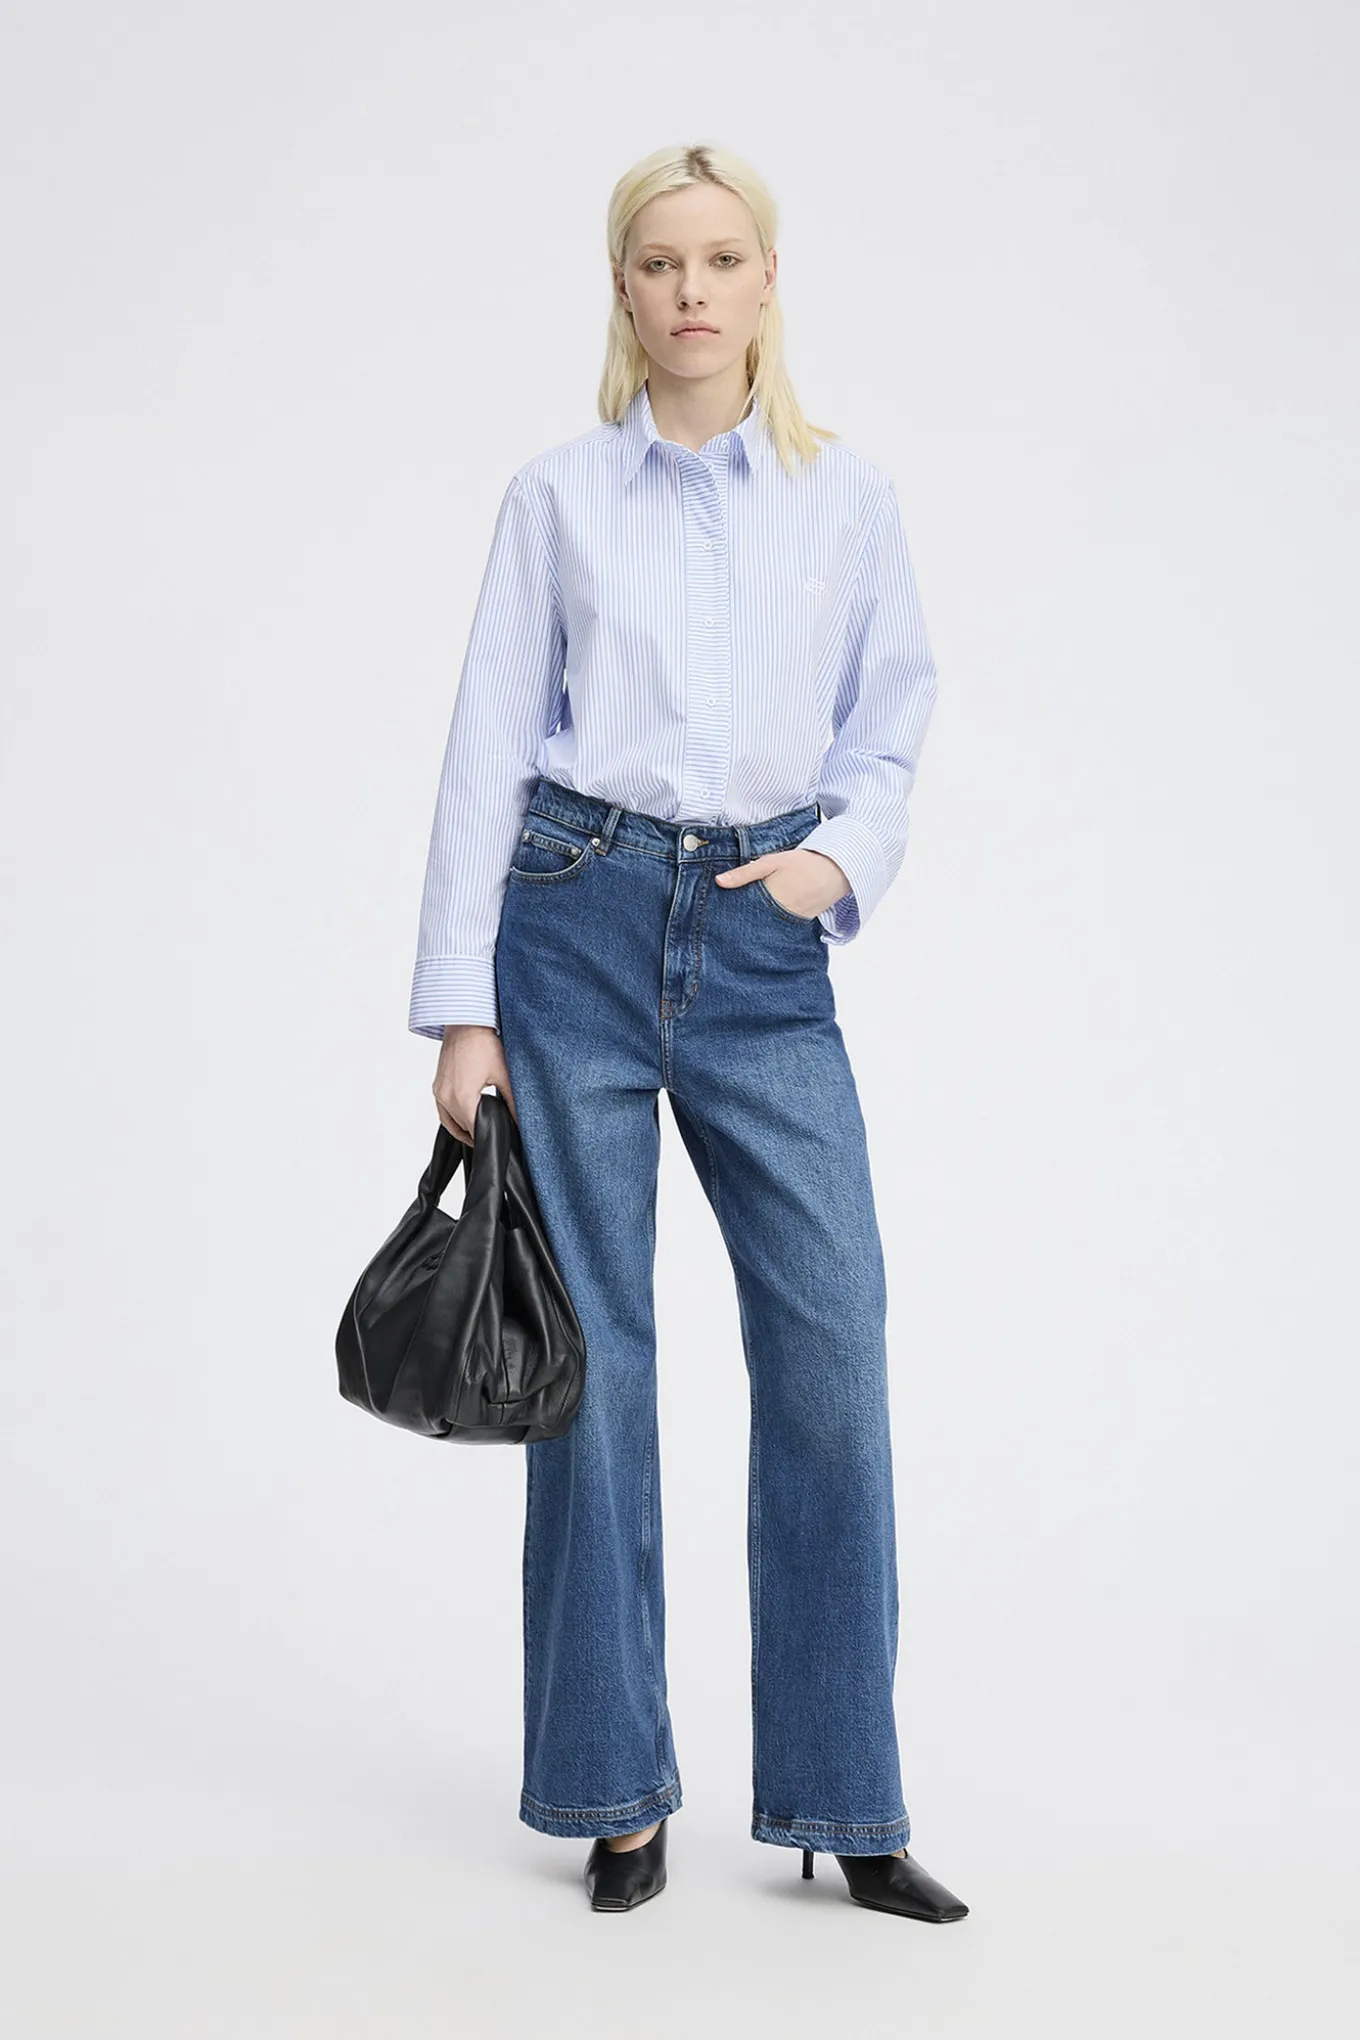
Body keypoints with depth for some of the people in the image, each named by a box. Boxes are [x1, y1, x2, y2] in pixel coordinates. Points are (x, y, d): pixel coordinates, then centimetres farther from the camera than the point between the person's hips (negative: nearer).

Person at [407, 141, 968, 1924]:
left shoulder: (850, 497, 9)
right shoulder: (560, 495, 5)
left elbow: (894, 727, 14)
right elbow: (487, 750, 2)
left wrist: (843, 856, -7)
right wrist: (461, 1007, -3)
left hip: (765, 945, 1)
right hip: (579, 922, -1)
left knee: (833, 1350, -5)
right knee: (592, 1360, 2)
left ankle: (842, 1802, 7)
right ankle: (618, 1796, 15)